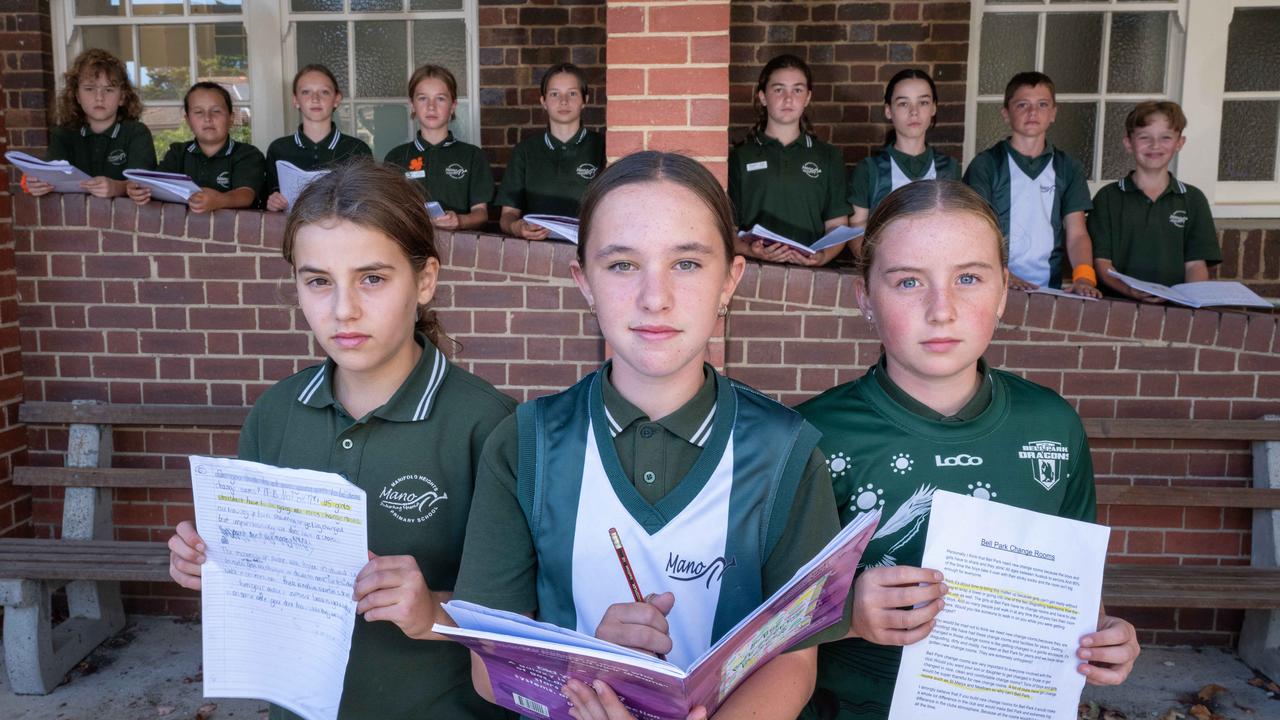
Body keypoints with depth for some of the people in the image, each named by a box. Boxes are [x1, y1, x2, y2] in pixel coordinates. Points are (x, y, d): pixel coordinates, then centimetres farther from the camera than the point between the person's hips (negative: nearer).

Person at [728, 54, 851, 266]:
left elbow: (836, 225, 12)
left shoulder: (829, 158, 16)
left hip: (811, 272, 1)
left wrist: (823, 256, -7)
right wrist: (749, 250, -13)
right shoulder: (739, 157, 10)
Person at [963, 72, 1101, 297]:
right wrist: (1004, 277, -19)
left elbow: (1076, 233, 10)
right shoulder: (986, 164, 5)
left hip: (1049, 287, 2)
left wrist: (1084, 276, -9)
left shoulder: (1068, 168, 15)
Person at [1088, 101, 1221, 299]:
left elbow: (1196, 264, 10)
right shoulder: (1108, 197, 10)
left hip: (1175, 307, 2)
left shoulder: (1193, 199, 15)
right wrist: (1130, 290, -17)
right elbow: (1102, 262, 2)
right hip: (1117, 303, -2)